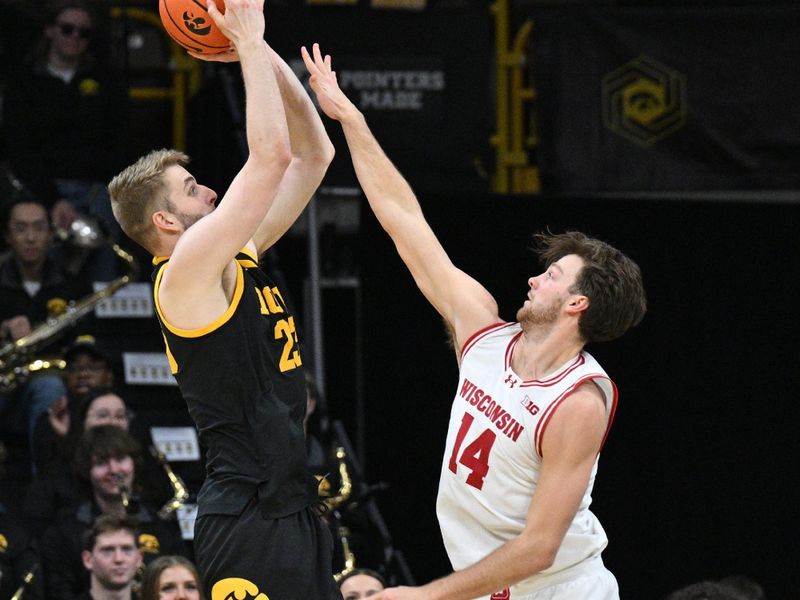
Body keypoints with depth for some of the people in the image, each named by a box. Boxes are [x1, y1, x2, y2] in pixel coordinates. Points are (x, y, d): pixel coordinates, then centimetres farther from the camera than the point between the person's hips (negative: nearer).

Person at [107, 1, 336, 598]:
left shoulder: (239, 255, 15)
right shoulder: (188, 268, -10)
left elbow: (314, 153, 18)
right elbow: (271, 156, -18)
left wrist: (262, 52, 10)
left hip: (291, 501, 9)